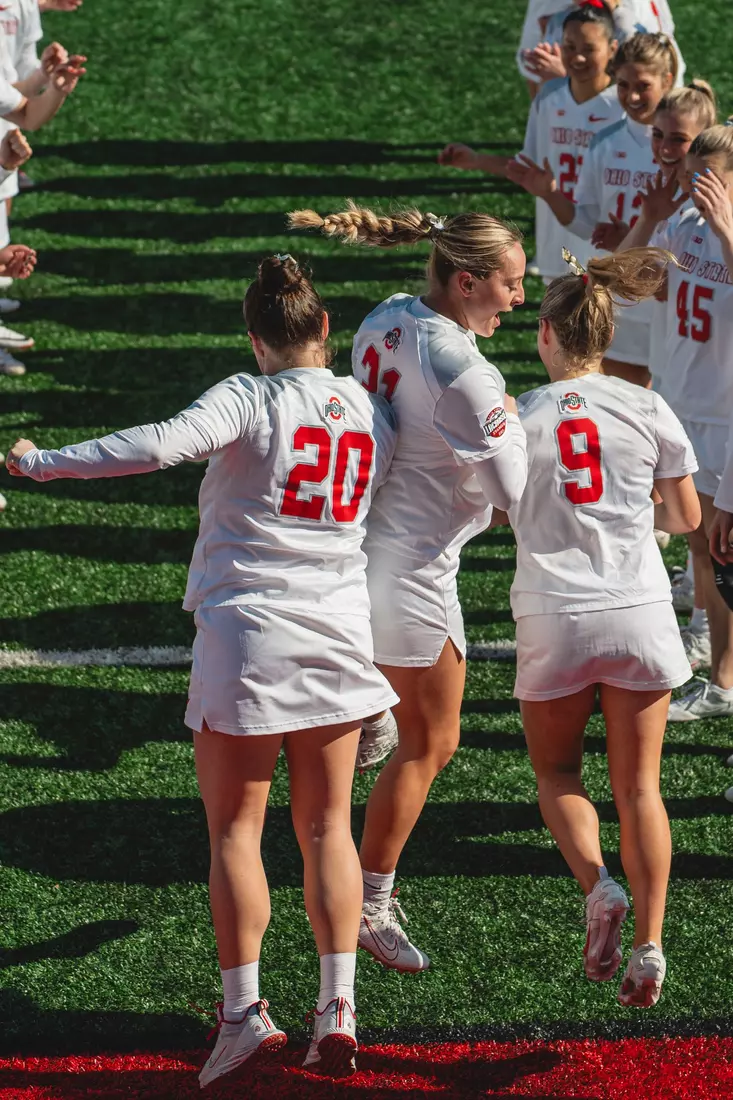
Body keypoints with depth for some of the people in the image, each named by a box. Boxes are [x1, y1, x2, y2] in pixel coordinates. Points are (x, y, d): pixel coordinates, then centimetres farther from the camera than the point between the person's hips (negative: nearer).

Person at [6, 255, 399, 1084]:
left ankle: (242, 1008, 0)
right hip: (338, 642, 4)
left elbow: (161, 445, -25)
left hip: (245, 639, -4)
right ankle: (337, 1008, 4)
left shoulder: (251, 400, -11)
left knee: (234, 830, 5)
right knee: (326, 827, 11)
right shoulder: (371, 411, 5)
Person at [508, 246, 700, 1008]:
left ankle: (597, 887, -7)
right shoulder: (648, 411, -1)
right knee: (638, 787, 10)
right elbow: (686, 518, 6)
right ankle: (647, 948, 4)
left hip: (554, 616, -1)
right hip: (638, 611, 1)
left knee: (556, 771, 19)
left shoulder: (516, 418, -6)